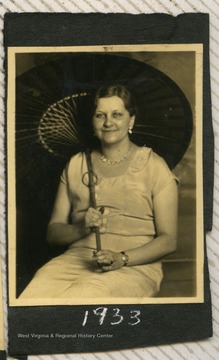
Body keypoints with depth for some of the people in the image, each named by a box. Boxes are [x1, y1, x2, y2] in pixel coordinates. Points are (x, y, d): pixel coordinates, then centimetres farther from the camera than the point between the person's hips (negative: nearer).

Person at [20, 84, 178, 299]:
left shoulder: (154, 167, 6)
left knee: (83, 296, -36)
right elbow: (53, 233, 15)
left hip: (135, 266, -3)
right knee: (35, 293, -30)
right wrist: (82, 228, -7)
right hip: (77, 257, 3)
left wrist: (122, 258, -15)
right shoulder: (76, 165, 17)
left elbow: (168, 240, 1)